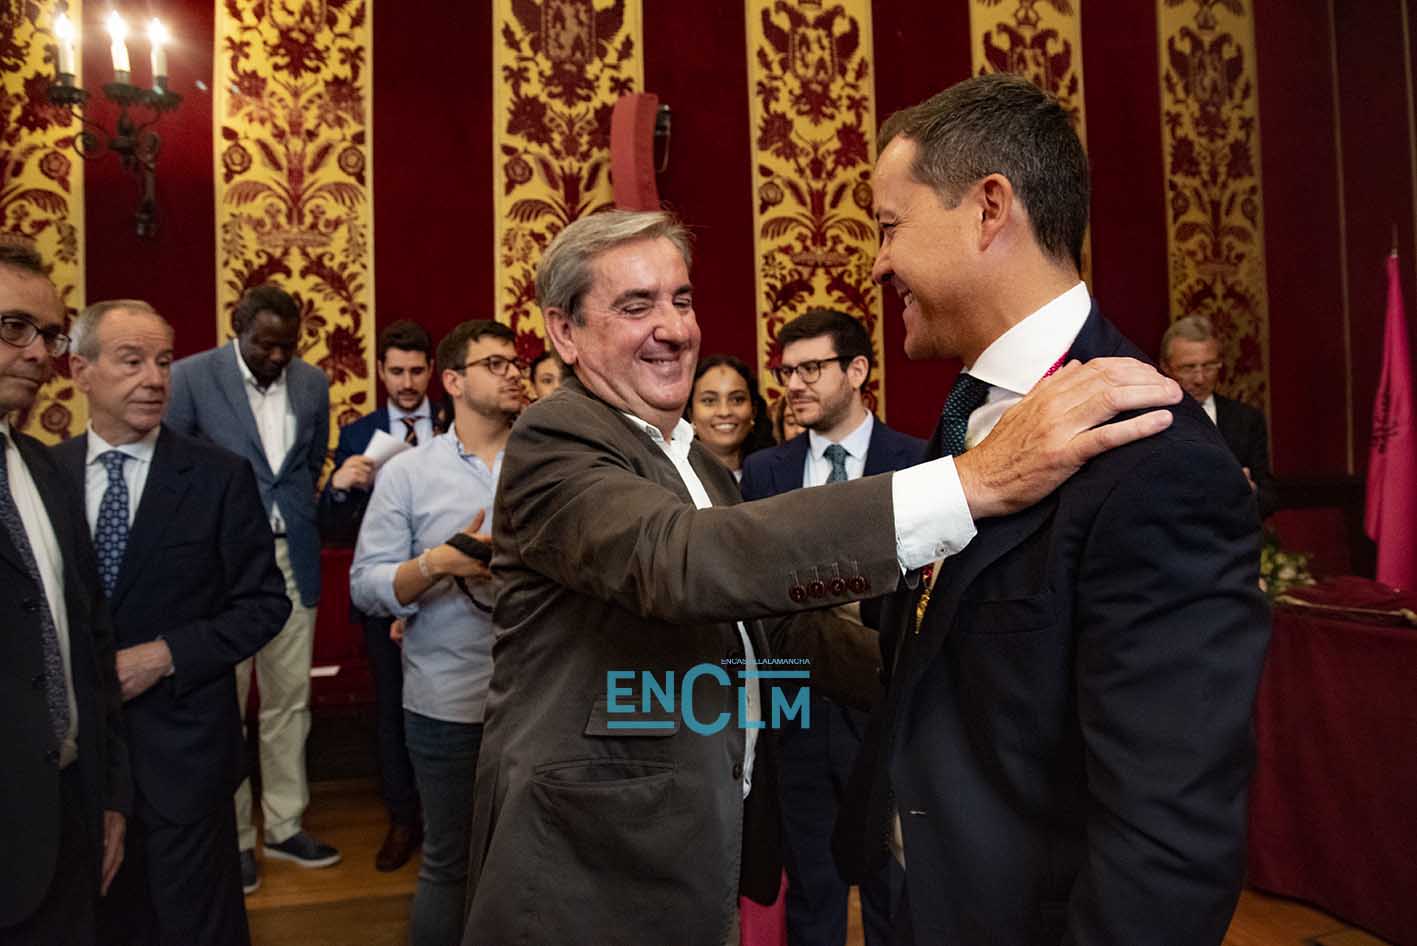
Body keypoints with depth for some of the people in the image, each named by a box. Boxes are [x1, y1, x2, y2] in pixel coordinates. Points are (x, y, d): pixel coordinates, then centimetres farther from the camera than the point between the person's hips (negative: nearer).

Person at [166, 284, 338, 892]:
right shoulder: (191, 376, -6)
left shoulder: (312, 382, 5)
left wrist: (299, 520, 9)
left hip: (292, 561, 4)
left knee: (289, 700, 10)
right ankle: (232, 838, 20)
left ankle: (284, 827, 23)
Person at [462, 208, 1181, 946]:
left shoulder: (696, 462, 10)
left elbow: (769, 606, 9)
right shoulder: (553, 443, -18)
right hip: (589, 869, -7)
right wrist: (974, 482, -43)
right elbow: (676, 560, -37)